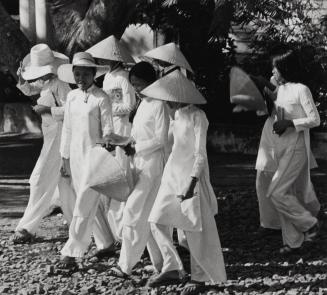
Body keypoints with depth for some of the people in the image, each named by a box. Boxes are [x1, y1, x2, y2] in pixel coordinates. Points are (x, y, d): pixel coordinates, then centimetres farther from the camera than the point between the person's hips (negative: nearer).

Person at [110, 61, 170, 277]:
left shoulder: (159, 105, -11)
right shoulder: (143, 104, 15)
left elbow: (160, 139, -15)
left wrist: (135, 148, -14)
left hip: (153, 162, -9)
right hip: (139, 162, 9)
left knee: (135, 212, -11)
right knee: (147, 214, 9)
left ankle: (126, 265, -10)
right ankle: (160, 262, 17)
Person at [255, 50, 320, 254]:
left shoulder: (301, 90, -12)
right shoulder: (280, 89, 11)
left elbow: (315, 120, -13)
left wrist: (289, 123, -20)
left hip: (295, 149, -7)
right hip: (279, 149, 7)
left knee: (276, 192, -11)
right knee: (288, 194, 10)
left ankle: (310, 223, 6)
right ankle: (293, 240, 20)